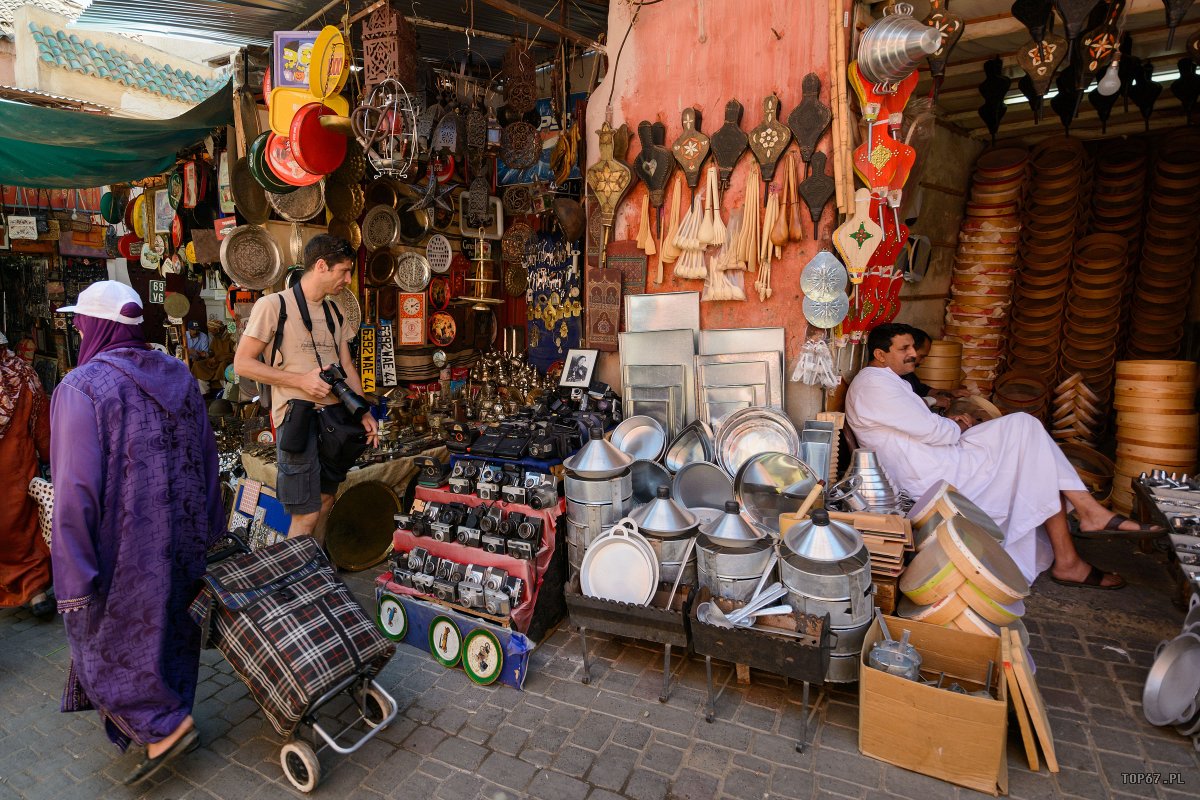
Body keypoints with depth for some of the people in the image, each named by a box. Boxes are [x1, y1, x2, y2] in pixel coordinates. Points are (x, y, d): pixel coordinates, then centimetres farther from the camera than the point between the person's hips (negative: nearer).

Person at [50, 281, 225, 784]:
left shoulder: (80, 388, -18)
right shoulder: (177, 377, 1)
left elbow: (76, 490, -20)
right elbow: (207, 460, 7)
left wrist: (75, 580, -13)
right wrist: (206, 532, 17)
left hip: (123, 549, -6)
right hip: (180, 545, 6)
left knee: (109, 639, 14)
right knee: (166, 626, 23)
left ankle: (165, 727, 15)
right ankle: (171, 712, 41)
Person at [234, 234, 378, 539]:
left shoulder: (334, 313, 14)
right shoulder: (273, 305, -6)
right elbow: (242, 363, -7)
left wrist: (364, 413, 6)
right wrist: (301, 380, -16)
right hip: (298, 418, -7)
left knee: (326, 499, 15)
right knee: (307, 514, -6)